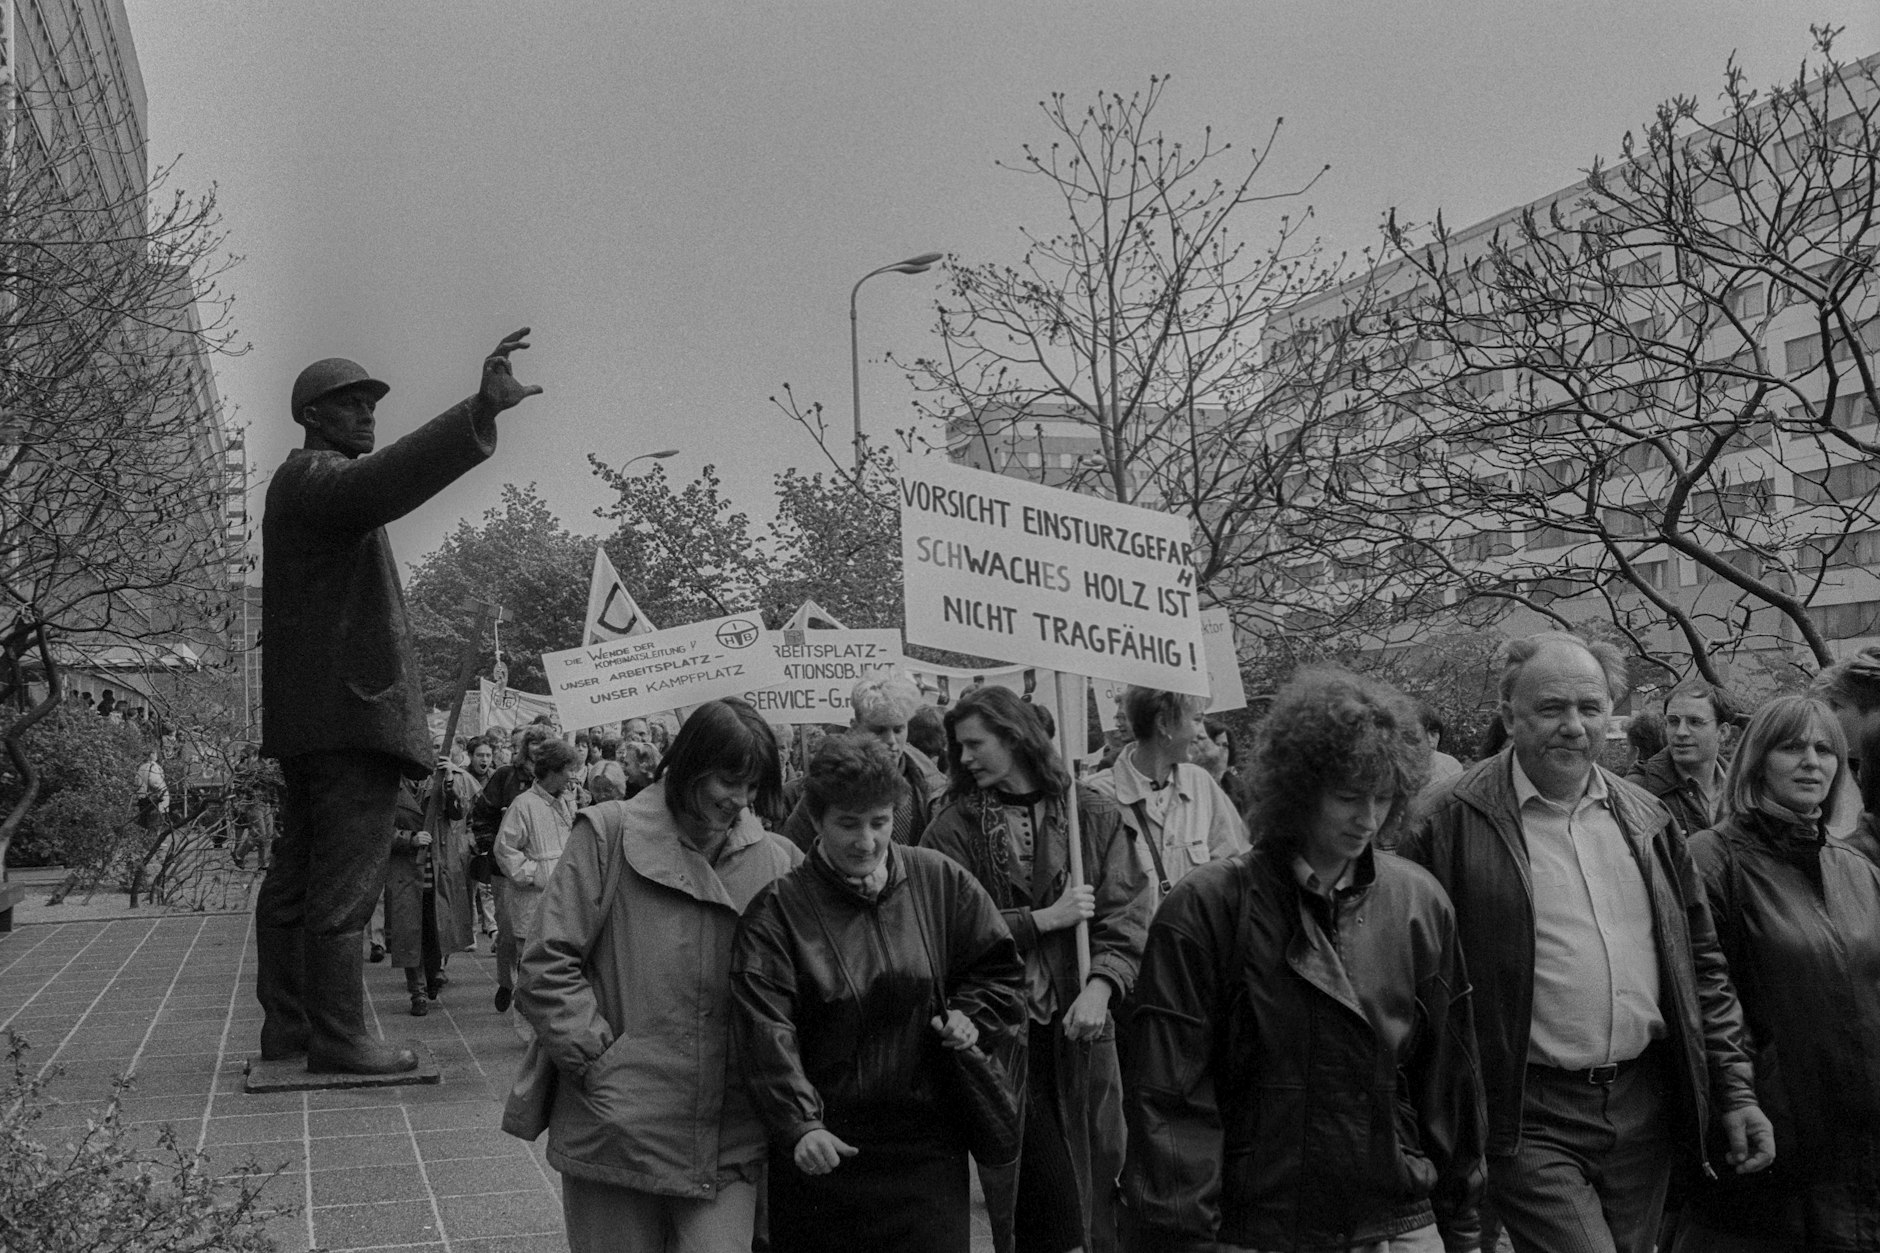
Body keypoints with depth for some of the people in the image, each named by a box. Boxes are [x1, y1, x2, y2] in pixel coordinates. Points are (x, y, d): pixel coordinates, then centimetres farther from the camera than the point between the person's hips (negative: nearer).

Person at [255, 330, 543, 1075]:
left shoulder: (304, 486, 26)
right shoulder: (312, 476, -8)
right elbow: (382, 484, -31)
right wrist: (482, 412, -43)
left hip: (304, 716, 11)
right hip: (351, 706, -11)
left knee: (296, 876, 11)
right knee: (345, 881, -10)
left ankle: (285, 1025, 17)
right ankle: (337, 1036, -9)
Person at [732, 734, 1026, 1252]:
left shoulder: (940, 881, 4)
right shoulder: (777, 910, -6)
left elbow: (1000, 970, 16)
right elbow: (766, 1033, -16)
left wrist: (971, 1015, -3)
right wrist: (800, 1125, -27)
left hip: (927, 1146, 2)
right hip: (823, 1152, -2)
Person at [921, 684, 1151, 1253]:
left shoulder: (1094, 815, 2)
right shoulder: (952, 830, 1)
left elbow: (1127, 916, -2)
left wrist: (1100, 985, -17)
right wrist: (1044, 919, -12)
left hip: (1080, 1028, 1)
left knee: (1097, 1177, 5)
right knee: (1017, 1196, 5)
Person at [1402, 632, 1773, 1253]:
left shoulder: (1647, 820, 9)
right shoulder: (1447, 821, -9)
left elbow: (1701, 965, 15)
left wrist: (1734, 1091, 10)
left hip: (1646, 1107, 6)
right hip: (1529, 1119, -5)